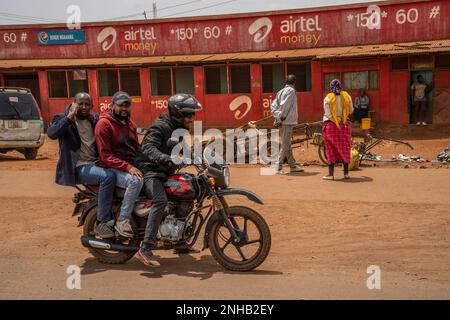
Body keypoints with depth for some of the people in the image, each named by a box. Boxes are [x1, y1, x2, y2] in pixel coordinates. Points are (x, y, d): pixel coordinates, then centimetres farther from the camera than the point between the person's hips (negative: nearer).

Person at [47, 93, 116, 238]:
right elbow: (51, 133, -21)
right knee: (108, 177, -31)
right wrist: (69, 117, -24)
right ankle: (102, 223, -24)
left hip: (96, 163, 7)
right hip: (78, 167, -7)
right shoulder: (63, 119, -1)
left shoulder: (95, 119, 16)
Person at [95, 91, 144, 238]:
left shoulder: (130, 123, 18)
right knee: (136, 181, -34)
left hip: (132, 166, 8)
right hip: (113, 169, -7)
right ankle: (122, 221, -22)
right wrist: (127, 167, -24)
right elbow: (105, 156, -14)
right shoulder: (104, 124, -7)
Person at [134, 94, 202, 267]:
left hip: (164, 172, 10)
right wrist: (167, 159, -49)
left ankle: (180, 242, 23)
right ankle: (145, 249, -31)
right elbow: (148, 149, -33)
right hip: (149, 170, -10)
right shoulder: (160, 127, -18)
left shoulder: (178, 128, 12)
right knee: (161, 201, -31)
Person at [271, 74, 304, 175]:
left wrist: (278, 116, 3)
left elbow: (274, 106, 9)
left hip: (282, 121, 9)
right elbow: (284, 105, -23)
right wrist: (282, 116, -14)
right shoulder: (291, 91, -10)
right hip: (287, 121, -9)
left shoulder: (281, 91, 15)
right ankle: (278, 167, -5)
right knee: (285, 145, -6)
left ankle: (293, 166, 23)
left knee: (287, 144, 13)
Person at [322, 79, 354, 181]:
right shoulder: (347, 96, 2)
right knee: (345, 149, 12)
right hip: (344, 125, 3)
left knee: (331, 150, 2)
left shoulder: (327, 98, -6)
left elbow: (327, 114, -12)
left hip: (331, 125, -2)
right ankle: (346, 173, 16)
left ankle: (331, 174, 0)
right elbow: (350, 111, 9)